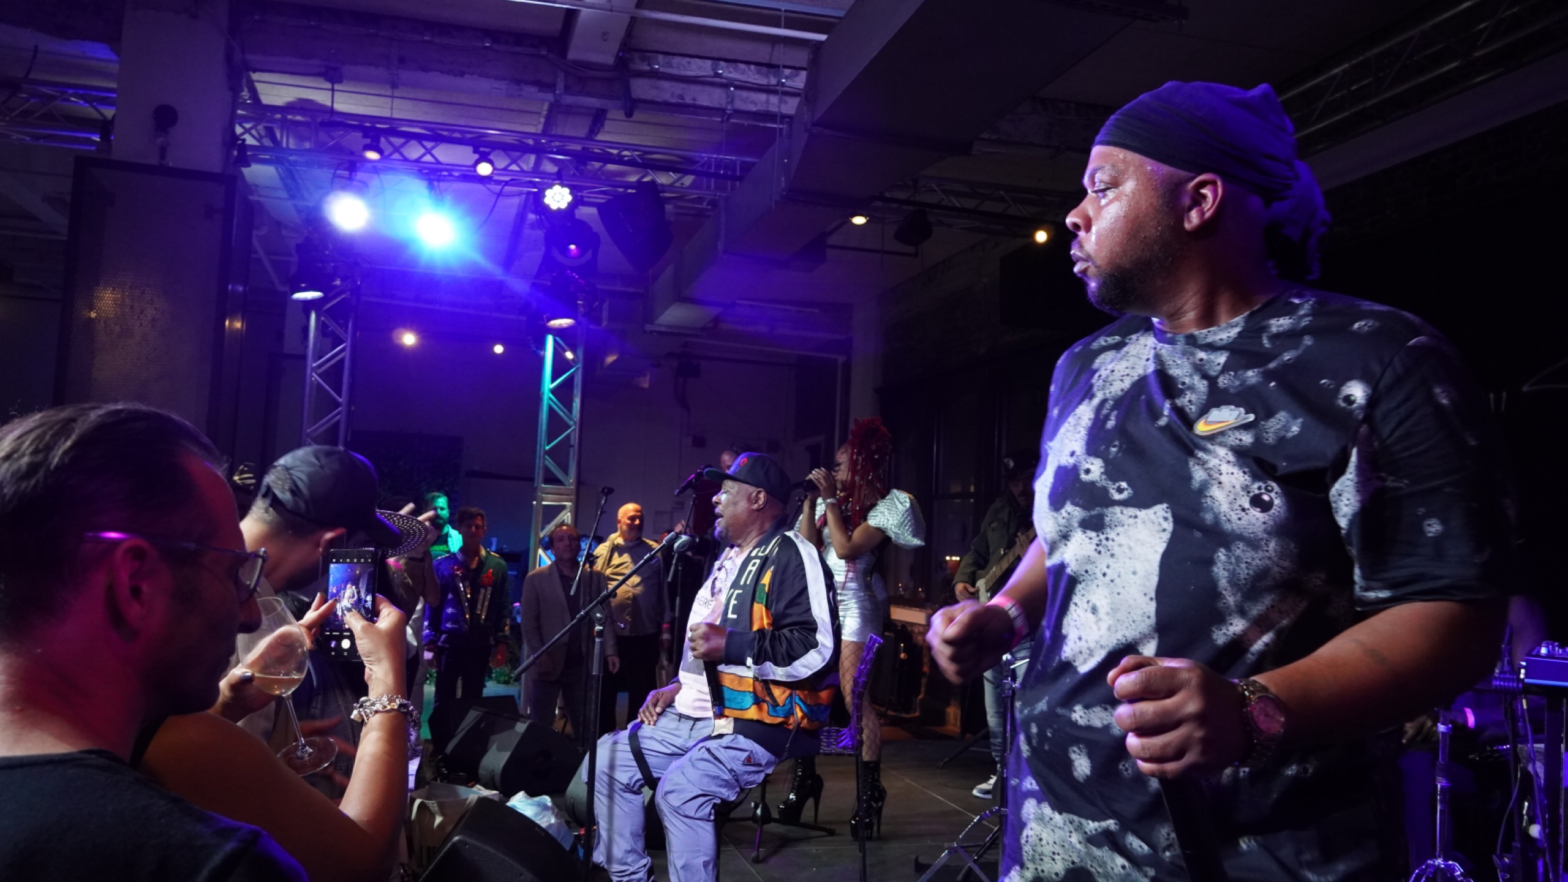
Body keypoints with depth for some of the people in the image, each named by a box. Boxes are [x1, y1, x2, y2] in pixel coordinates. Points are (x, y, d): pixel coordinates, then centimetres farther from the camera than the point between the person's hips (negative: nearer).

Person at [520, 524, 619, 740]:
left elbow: (605, 616, 4)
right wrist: (540, 656, -12)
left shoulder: (595, 577, 6)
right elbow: (529, 622, -3)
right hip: (548, 664, -2)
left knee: (587, 727, 9)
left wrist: (610, 651, -6)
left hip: (582, 664, 2)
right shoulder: (535, 579, -1)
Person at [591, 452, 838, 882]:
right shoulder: (729, 559, 18)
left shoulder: (791, 555, -14)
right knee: (608, 760, 6)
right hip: (702, 715, 10)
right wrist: (681, 684, 14)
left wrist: (730, 645, -25)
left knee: (681, 788, -30)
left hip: (762, 721, -10)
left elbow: (816, 648, -24)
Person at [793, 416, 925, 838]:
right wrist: (811, 501, 0)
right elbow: (808, 545, 4)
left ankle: (870, 789, -1)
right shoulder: (833, 504, 13)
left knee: (855, 698, -9)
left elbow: (846, 548, -17)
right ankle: (805, 775, 17)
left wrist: (830, 499, -12)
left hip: (853, 606, -6)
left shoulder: (884, 507, -4)